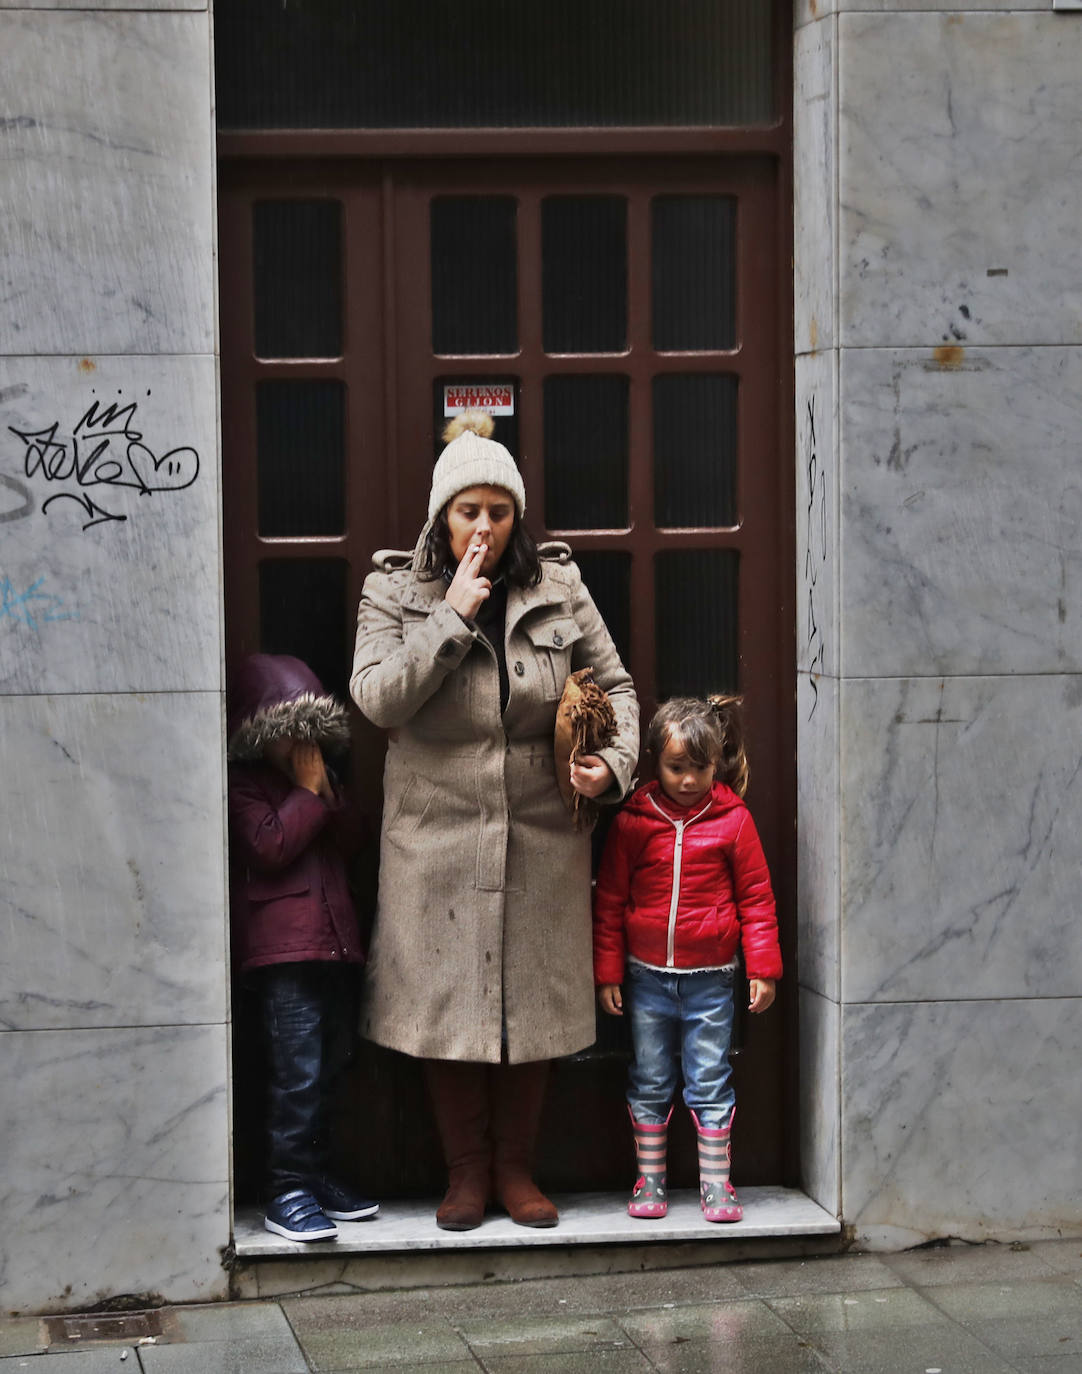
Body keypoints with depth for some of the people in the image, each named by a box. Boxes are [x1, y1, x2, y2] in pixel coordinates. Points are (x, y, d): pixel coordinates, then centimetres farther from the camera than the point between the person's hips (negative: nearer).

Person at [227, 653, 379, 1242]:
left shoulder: (320, 777, 20)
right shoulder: (245, 784, -4)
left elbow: (350, 840, 10)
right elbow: (270, 846, -16)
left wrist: (325, 789, -4)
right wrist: (307, 792, -10)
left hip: (335, 942, 8)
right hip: (281, 949, -8)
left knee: (329, 1068, 13)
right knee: (298, 1072, -14)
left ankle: (314, 1176, 23)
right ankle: (288, 1193, -12)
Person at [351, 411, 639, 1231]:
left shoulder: (559, 587, 3)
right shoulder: (395, 591, -1)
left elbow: (615, 685, 10)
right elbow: (377, 698, -14)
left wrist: (615, 759, -8)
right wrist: (452, 615, -16)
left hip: (541, 840, 1)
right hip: (439, 838, -1)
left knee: (532, 1002, 7)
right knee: (446, 1005, 4)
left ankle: (516, 1167, 22)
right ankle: (466, 1171, 19)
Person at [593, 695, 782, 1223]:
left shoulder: (733, 820, -4)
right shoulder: (633, 822, -3)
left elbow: (756, 898, 2)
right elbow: (610, 901, 3)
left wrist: (763, 967, -1)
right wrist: (607, 972, 2)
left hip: (709, 979, -1)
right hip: (647, 977, 1)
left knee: (710, 1082, 4)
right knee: (650, 1084, 9)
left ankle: (715, 1185, 12)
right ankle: (649, 1182, 19)